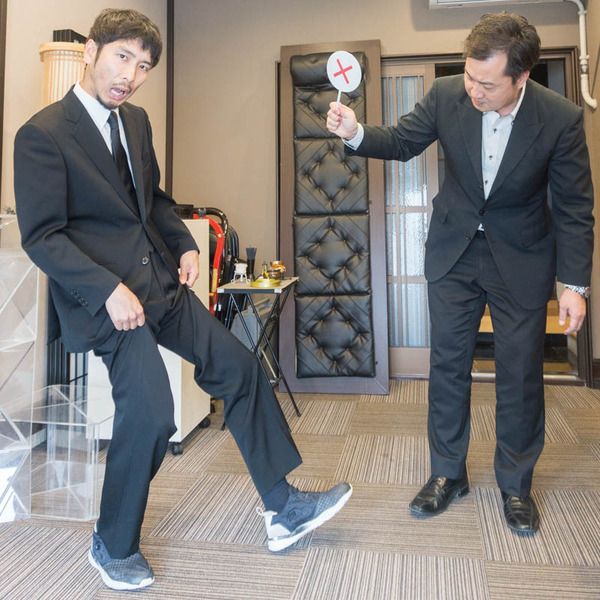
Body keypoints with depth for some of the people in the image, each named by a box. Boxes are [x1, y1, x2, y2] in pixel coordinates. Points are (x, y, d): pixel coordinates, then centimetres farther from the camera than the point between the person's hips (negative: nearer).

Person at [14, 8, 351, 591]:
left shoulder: (136, 121, 14)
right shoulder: (42, 134, -9)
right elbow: (41, 236, -13)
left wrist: (184, 244, 7)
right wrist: (110, 289, -22)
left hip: (159, 279, 8)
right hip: (102, 292, -8)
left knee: (241, 368, 4)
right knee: (150, 411, -19)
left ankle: (283, 509, 18)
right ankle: (113, 546, 12)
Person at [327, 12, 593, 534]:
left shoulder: (561, 119, -18)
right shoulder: (447, 95, -13)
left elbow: (575, 208, -10)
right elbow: (402, 142, 1)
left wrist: (574, 284, -11)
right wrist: (355, 134, -19)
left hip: (521, 257, -1)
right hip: (454, 248, 2)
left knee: (521, 373, 5)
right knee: (448, 363, 7)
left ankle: (516, 485, 25)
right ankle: (448, 474, 25)